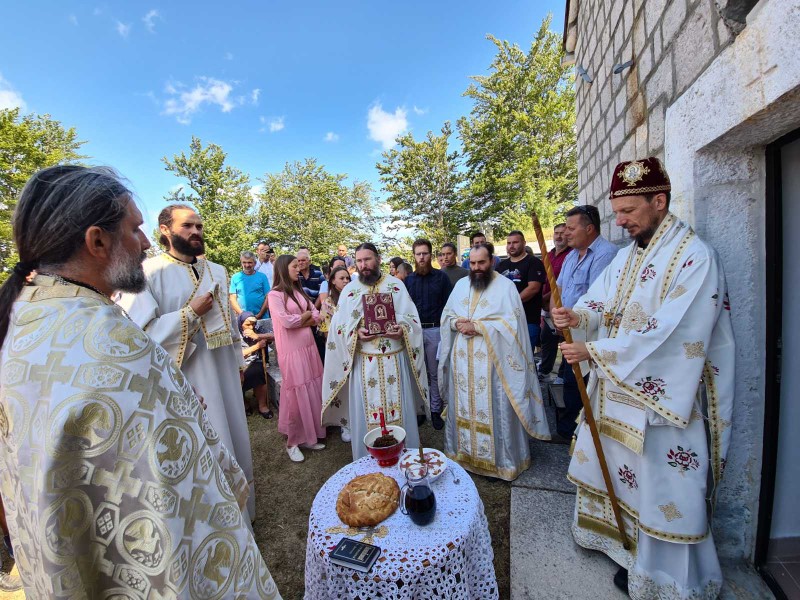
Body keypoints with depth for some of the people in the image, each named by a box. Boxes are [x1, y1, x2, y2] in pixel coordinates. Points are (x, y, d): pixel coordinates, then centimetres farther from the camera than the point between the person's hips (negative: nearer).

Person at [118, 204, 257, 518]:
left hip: (224, 374, 6)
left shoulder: (217, 271, 9)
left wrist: (239, 362, 14)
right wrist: (191, 313, -20)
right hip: (186, 380, -6)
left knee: (231, 440, 20)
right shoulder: (149, 272, -10)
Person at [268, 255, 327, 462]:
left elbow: (317, 316, 7)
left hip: (309, 347, 7)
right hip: (291, 351, -6)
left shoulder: (299, 291, 13)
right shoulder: (275, 294, -8)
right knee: (296, 394, 1)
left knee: (312, 392, 9)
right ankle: (293, 442, 18)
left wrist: (300, 320, -10)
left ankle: (308, 436, 23)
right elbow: (286, 321, -18)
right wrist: (306, 315, -3)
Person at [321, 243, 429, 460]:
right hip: (364, 361, 1)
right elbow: (338, 326, 3)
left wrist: (402, 330, -18)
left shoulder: (397, 285, 3)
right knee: (366, 411, 9)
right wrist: (355, 333, -15)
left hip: (395, 359, 0)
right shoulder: (349, 290, 5)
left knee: (399, 408, 10)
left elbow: (412, 318, 2)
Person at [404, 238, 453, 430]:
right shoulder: (408, 279, 8)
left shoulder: (441, 277, 1)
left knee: (435, 373, 7)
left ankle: (436, 410, 20)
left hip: (435, 330, -2)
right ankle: (419, 408, 24)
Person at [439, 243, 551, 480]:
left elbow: (512, 323, -13)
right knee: (462, 407, 14)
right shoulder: (460, 285, 11)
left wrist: (478, 327, -19)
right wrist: (457, 323, -9)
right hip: (462, 359, 5)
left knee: (494, 410, 4)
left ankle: (501, 459, 24)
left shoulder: (506, 286, -6)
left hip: (491, 360, -5)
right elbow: (446, 315, 13)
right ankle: (463, 452, 34)